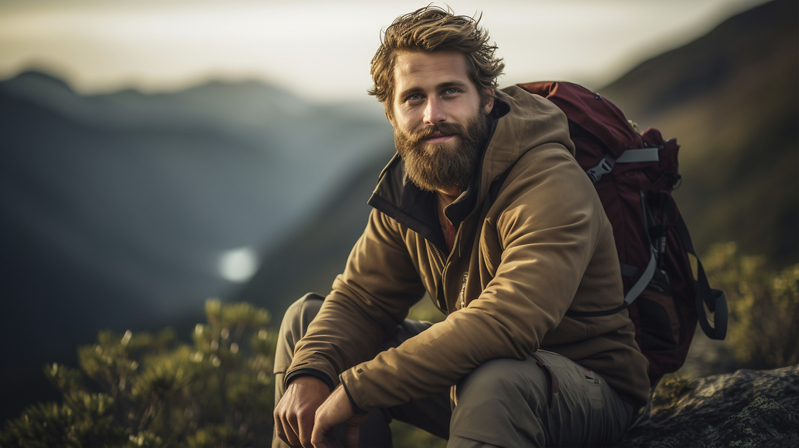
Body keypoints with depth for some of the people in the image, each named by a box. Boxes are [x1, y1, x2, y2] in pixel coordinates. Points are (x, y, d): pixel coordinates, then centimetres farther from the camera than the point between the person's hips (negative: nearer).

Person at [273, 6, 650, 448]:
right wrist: (309, 373, -23)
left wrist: (356, 389, -37)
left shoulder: (551, 184, -27)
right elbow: (360, 299, 1)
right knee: (308, 319, 4)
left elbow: (505, 323, -39)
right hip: (471, 371, 7)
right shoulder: (405, 185, -1)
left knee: (495, 381, -42)